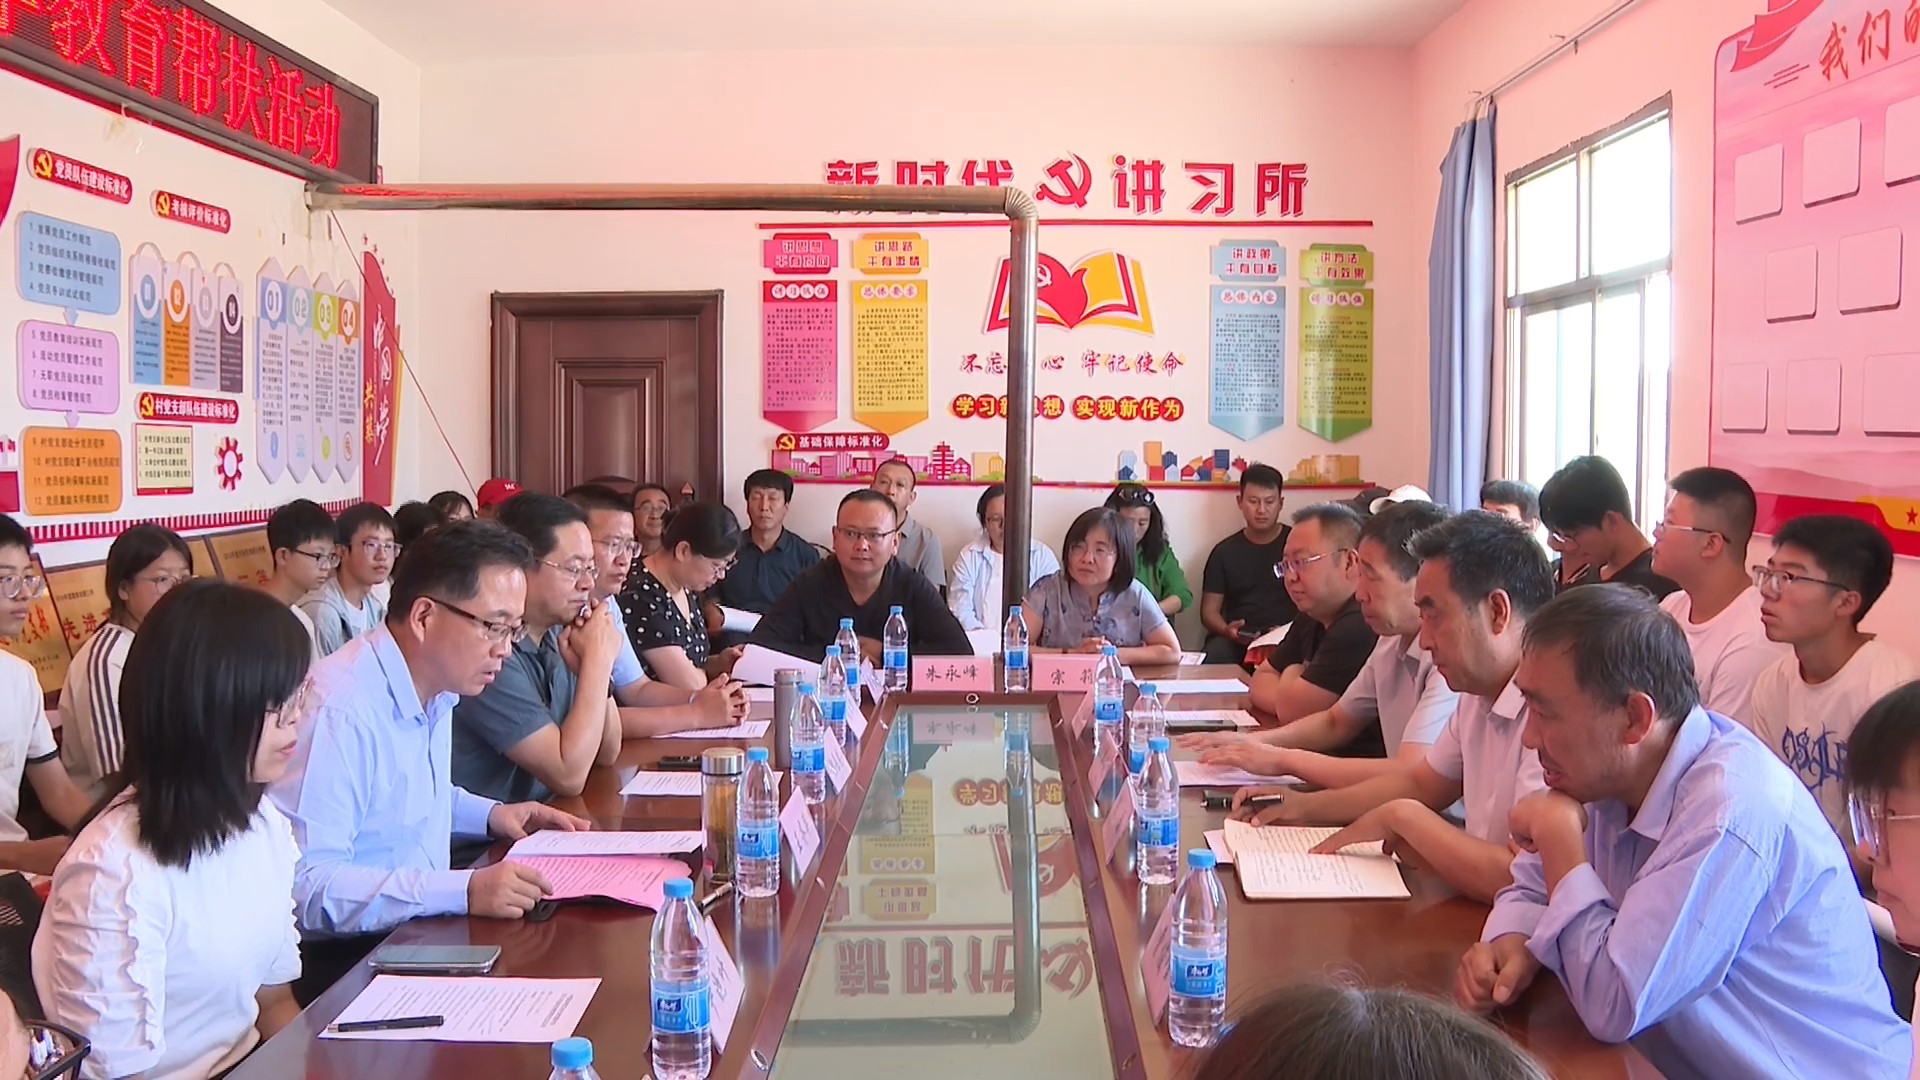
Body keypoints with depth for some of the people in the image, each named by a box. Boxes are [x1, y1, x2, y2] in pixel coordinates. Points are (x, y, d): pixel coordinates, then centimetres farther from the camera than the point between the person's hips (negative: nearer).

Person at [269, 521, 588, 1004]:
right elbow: (307, 887, -29)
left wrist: (491, 814, 13)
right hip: (340, 964, -9)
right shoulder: (340, 711, -22)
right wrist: (463, 892, -32)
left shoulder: (436, 689, 10)